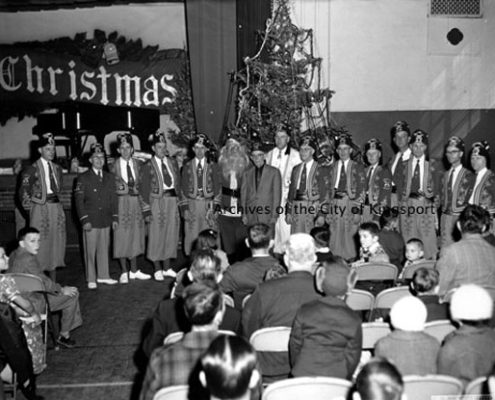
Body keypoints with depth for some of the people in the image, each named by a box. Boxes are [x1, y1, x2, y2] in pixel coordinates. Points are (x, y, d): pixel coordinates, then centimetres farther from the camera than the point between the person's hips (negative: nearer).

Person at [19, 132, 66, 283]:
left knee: (56, 245, 9)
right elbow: (23, 192, -7)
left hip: (57, 208, 6)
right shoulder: (33, 169, -7)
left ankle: (53, 283, 19)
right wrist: (29, 209, -6)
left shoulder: (57, 168, 10)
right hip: (40, 209, -6)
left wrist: (56, 203, 14)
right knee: (41, 246, -4)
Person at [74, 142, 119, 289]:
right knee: (90, 250, 2)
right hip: (91, 221, -4)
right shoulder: (83, 178, -2)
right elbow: (79, 200, -5)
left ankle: (103, 276, 22)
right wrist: (84, 220, -12)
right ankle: (91, 279, 12)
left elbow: (113, 199, 12)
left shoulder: (110, 177, 12)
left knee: (104, 249, 10)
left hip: (106, 220, 4)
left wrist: (115, 218, 6)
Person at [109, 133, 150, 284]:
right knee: (122, 236, 1)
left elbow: (140, 184, 10)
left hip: (136, 202, 4)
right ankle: (124, 272, 10)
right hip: (121, 202, -3)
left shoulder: (137, 164, 7)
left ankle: (134, 270, 19)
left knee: (135, 235, 9)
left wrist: (142, 202, 3)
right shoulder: (114, 165, -3)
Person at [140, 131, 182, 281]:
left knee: (171, 235, 9)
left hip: (173, 201, 5)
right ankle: (157, 269, 13)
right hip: (157, 202, -4)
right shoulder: (148, 166, -4)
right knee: (157, 236, 0)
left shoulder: (173, 163, 10)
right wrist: (147, 211, -9)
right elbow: (145, 190, -5)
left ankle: (167, 268, 22)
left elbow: (178, 184, 13)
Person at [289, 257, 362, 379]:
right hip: (337, 379, -1)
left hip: (303, 376, 1)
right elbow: (352, 357, 1)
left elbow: (295, 345, 4)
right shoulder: (353, 320, -5)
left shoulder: (305, 311, -4)